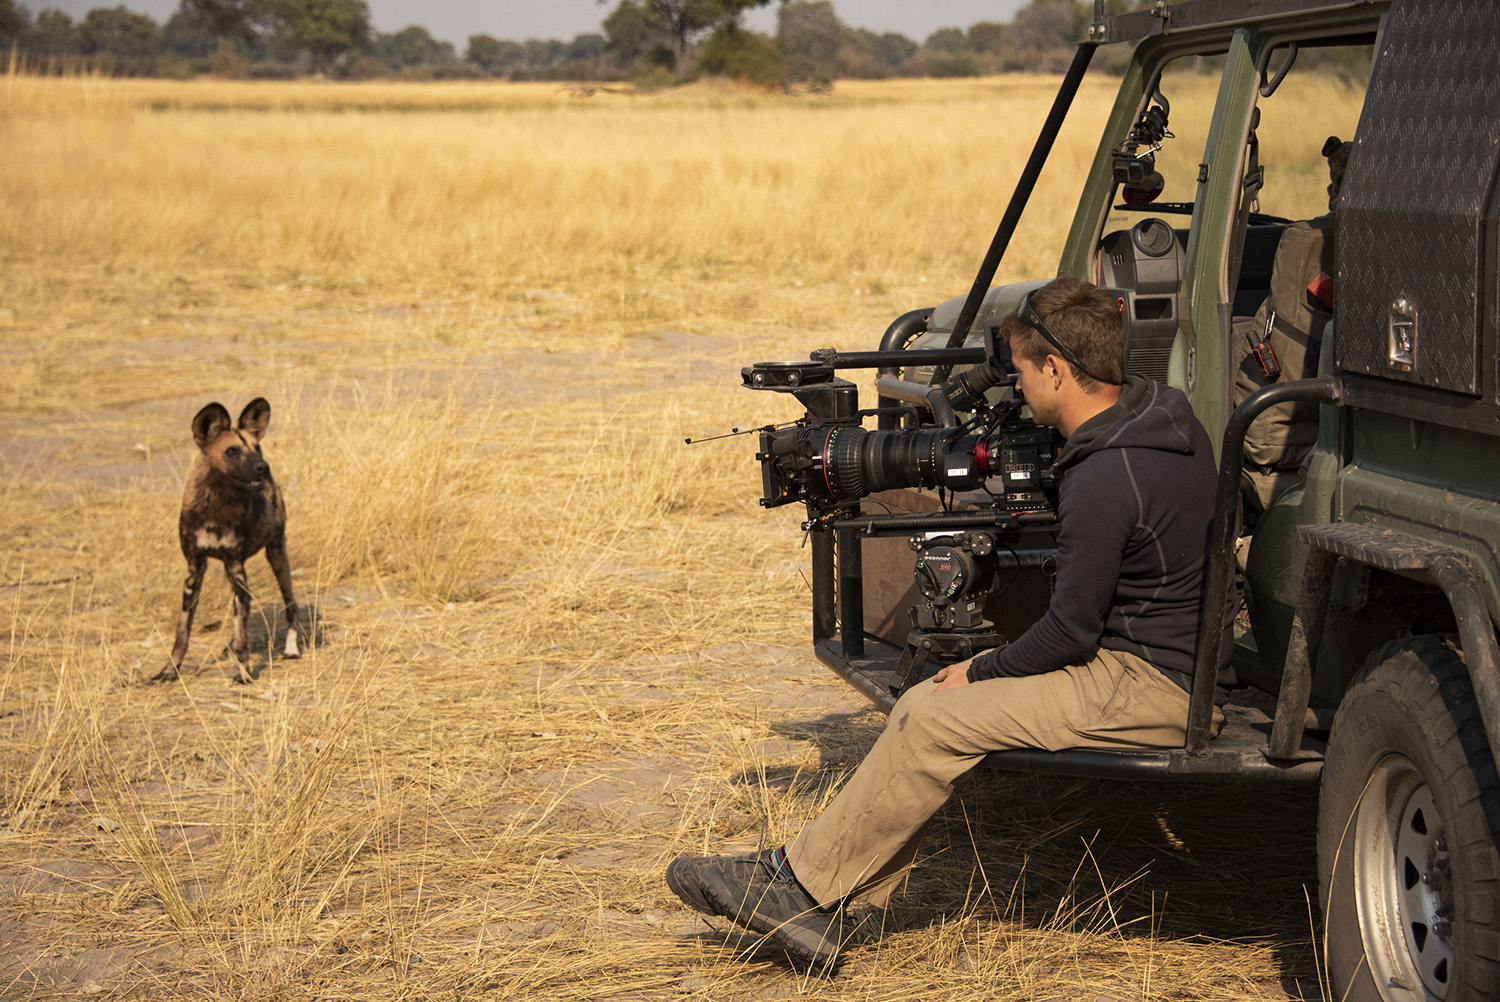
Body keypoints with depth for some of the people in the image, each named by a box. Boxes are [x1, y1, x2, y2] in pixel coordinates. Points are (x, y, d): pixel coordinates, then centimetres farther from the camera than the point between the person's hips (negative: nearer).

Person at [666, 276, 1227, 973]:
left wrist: (981, 674, -4)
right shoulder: (1164, 410, 6)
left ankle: (797, 883, -2)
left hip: (1149, 685, -10)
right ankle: (823, 911, 1)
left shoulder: (1103, 481, -24)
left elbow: (1071, 632, -19)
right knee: (922, 707, 3)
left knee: (936, 722, -15)